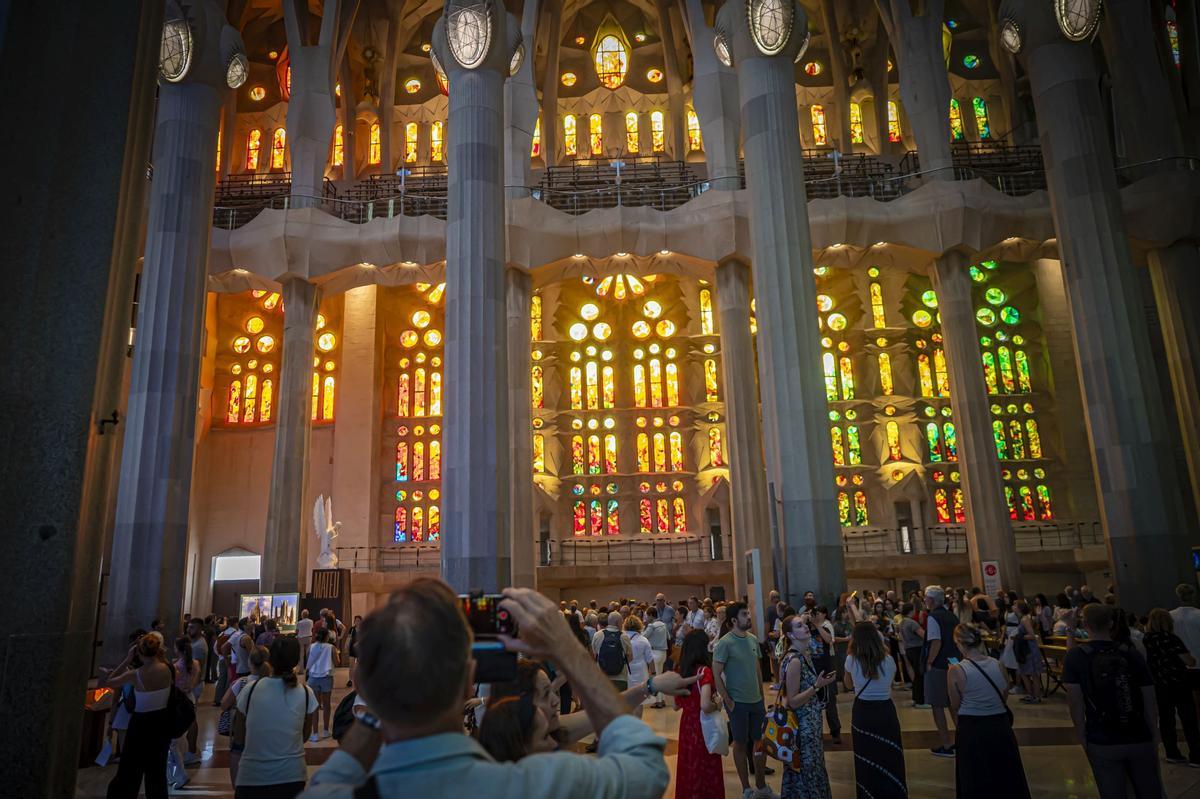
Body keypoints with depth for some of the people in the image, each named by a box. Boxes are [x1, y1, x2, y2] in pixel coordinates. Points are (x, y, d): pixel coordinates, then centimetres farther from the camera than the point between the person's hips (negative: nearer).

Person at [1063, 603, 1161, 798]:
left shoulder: (1075, 656, -6)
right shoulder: (1132, 654, -1)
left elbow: (1075, 702, -8)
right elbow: (1150, 703, 0)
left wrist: (1083, 739, 3)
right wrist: (1153, 738, 13)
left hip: (1102, 743, -2)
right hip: (1140, 740, 2)